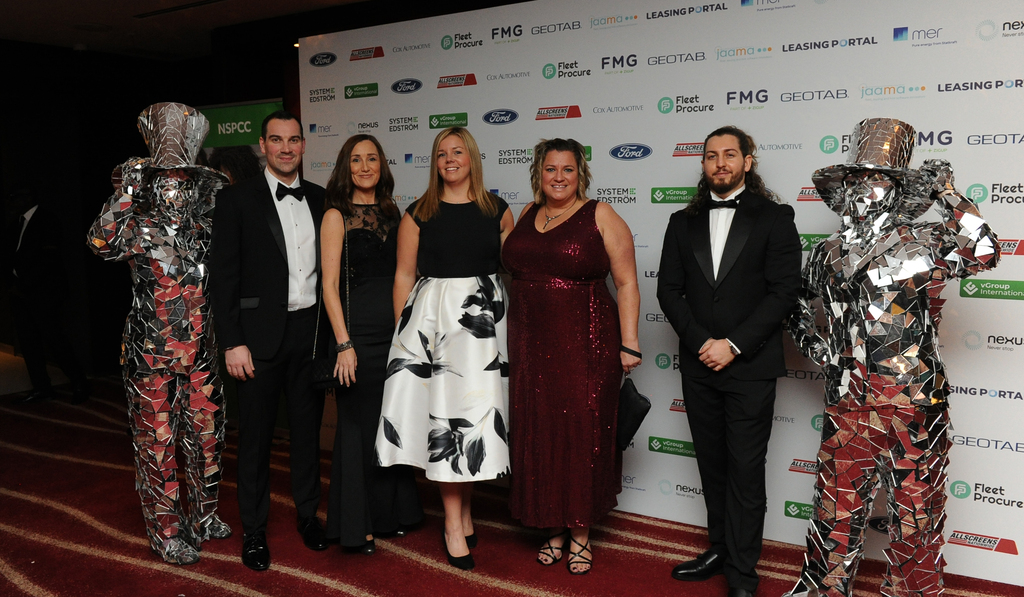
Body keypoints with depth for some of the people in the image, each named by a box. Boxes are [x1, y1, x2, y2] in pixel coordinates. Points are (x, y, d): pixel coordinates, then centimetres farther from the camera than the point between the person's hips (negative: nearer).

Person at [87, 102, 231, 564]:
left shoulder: (213, 186, 5)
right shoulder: (136, 181, 0)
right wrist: (126, 193, -7)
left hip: (204, 335, 3)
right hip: (151, 334, -3)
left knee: (206, 427, 13)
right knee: (156, 431, 8)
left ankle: (202, 515, 31)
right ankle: (165, 529, 22)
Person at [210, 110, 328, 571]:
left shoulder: (320, 199, 8)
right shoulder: (237, 199, -3)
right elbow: (223, 276, -6)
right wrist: (233, 342, -12)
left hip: (311, 329, 4)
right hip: (261, 333, -3)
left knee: (307, 429, 15)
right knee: (255, 435, 7)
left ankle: (308, 513, 32)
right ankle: (253, 529, 23)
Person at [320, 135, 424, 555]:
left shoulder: (391, 212, 11)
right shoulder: (336, 216, -3)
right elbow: (329, 284, -8)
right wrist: (344, 344, -15)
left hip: (395, 330, 5)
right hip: (358, 331, -5)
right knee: (358, 423, 3)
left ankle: (391, 512, 29)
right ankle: (355, 524, 18)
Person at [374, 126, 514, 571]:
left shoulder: (497, 210, 7)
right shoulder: (418, 213, 4)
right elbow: (404, 274, 4)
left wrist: (513, 323, 4)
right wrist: (403, 331, 0)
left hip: (485, 317, 2)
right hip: (432, 316, -1)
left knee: (476, 411, 5)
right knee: (445, 413, 0)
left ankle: (462, 507, 25)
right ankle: (455, 522, 11)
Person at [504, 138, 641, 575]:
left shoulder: (600, 216, -3)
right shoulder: (526, 216, 12)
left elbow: (626, 283, -5)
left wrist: (629, 344, -11)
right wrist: (514, 338, 13)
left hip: (586, 344, -4)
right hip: (531, 346, 5)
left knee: (583, 436, 1)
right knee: (538, 437, 9)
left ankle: (581, 534, 18)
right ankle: (554, 530, 25)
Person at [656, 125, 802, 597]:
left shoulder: (774, 218, 0)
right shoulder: (684, 222, 10)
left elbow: (785, 291, -8)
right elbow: (669, 291, 6)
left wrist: (733, 345, -14)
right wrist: (701, 342, -7)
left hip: (750, 367, -4)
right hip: (699, 364, 4)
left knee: (746, 471, 1)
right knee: (712, 465, 14)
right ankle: (720, 549, 29)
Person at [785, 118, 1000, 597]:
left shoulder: (923, 244, -4)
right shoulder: (828, 253, 7)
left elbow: (983, 254, -23)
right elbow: (795, 296, 24)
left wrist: (948, 196, -20)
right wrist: (808, 341, 12)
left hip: (914, 406, -3)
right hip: (847, 401, 3)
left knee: (915, 511, 10)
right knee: (836, 505, 13)